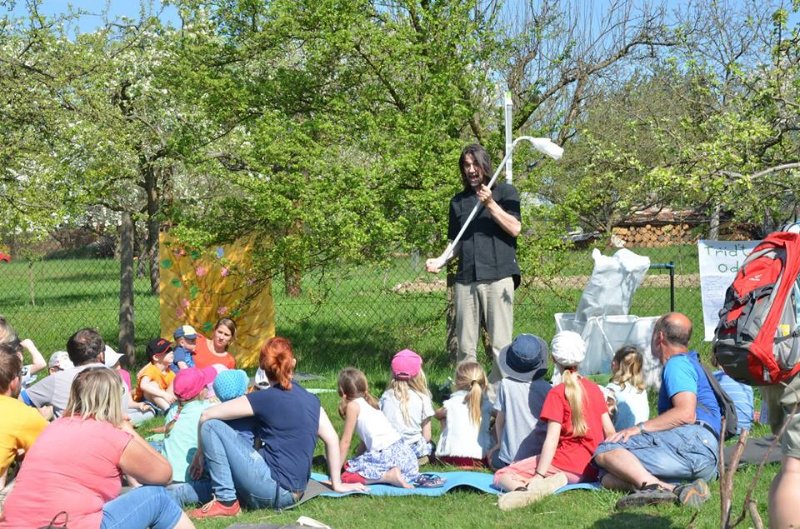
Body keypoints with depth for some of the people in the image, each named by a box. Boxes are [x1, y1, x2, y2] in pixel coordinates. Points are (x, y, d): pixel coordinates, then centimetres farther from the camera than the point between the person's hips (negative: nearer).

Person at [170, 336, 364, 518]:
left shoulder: (264, 398, -7)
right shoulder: (311, 400, 10)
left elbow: (206, 416, -5)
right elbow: (332, 439, 12)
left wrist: (201, 452, 11)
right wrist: (337, 484, 20)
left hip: (272, 488, -8)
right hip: (292, 492, 8)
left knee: (211, 426, -5)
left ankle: (226, 502, -2)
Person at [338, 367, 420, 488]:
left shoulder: (353, 405, -1)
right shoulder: (368, 402, 22)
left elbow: (345, 441, 0)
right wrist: (356, 459, 27)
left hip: (386, 454, -8)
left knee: (347, 476, -10)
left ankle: (390, 476, -16)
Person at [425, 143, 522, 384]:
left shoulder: (504, 192, 8)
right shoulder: (459, 201, 20)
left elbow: (515, 228, -2)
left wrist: (490, 204, -9)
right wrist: (441, 261, 5)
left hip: (498, 276, -4)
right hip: (466, 278, 4)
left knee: (500, 344, -7)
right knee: (465, 345, 4)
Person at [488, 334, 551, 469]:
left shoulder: (505, 385, -10)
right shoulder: (546, 388, -7)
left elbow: (500, 419, -1)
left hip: (511, 455, -1)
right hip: (540, 452, 1)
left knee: (492, 455, 27)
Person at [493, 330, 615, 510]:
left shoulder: (557, 394, -6)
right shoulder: (595, 388, 12)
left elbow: (552, 439, -14)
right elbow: (610, 432, 9)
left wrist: (539, 475, -16)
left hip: (567, 465, -6)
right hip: (593, 470, 6)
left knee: (501, 476, -2)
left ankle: (524, 489, -36)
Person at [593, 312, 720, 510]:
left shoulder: (677, 364, 3)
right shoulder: (691, 364, 35)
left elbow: (686, 413, -13)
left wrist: (640, 428, -12)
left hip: (693, 437, -9)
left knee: (606, 450, -15)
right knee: (609, 479, -4)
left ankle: (653, 486, -41)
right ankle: (674, 489, -27)